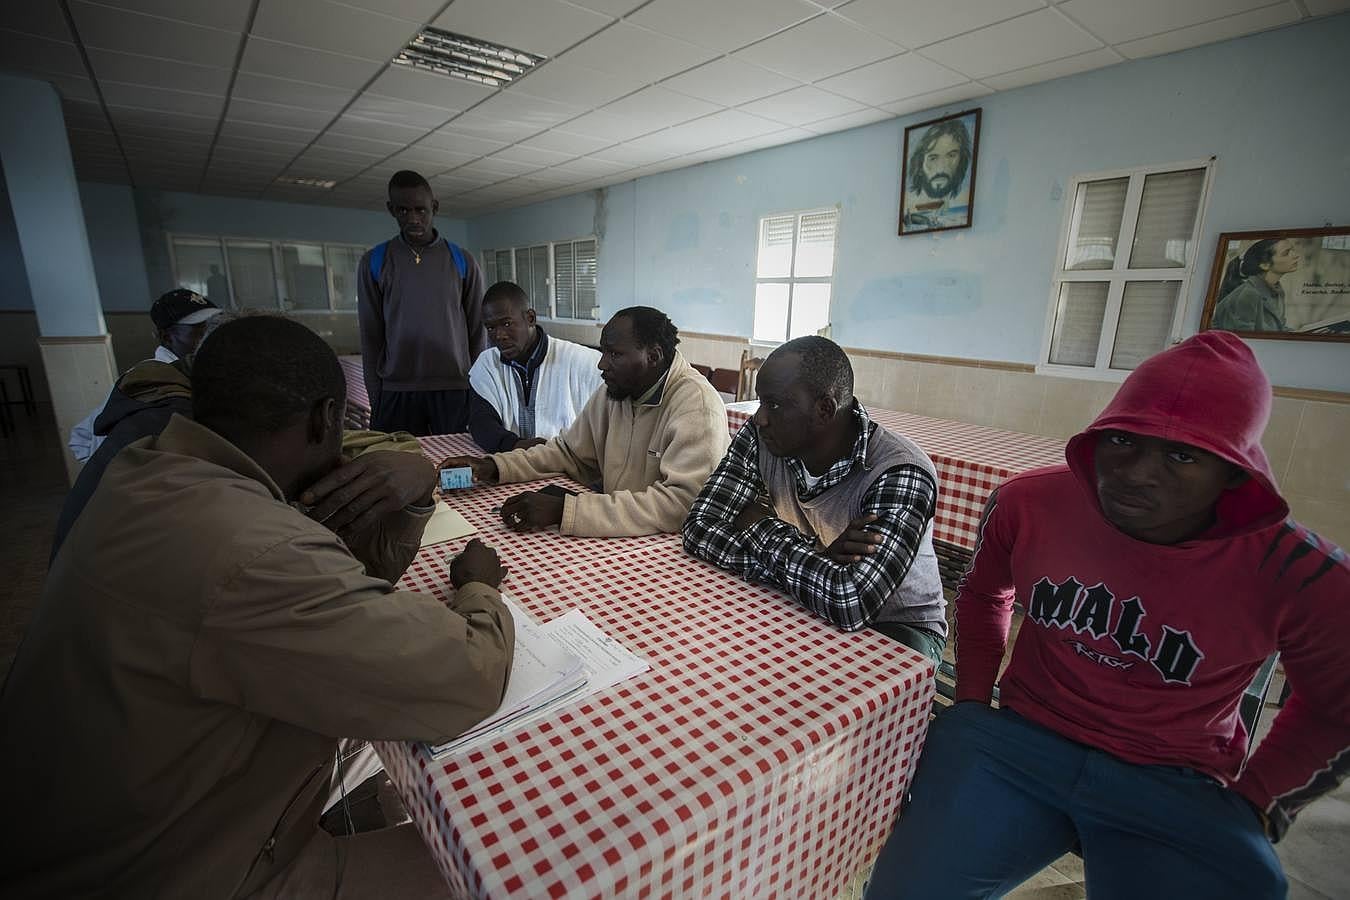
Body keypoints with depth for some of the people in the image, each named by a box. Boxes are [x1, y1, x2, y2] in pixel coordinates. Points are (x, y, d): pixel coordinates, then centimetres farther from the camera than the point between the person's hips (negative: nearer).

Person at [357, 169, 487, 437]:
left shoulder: (463, 262, 4)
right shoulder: (373, 262, 5)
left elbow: (477, 332, 6)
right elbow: (370, 336, 6)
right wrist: (375, 397, 3)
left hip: (454, 389, 0)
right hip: (396, 393, 1)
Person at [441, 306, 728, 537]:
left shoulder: (697, 406, -21)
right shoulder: (613, 391, 3)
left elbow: (680, 503, -31)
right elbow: (570, 452, 15)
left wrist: (563, 509, -32)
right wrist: (495, 466, 0)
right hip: (619, 536, 7)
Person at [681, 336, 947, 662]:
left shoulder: (901, 473, -28)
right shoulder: (761, 438, -13)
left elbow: (850, 603, -37)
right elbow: (698, 530, -17)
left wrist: (763, 529, -23)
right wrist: (819, 558, -27)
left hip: (897, 625, -3)